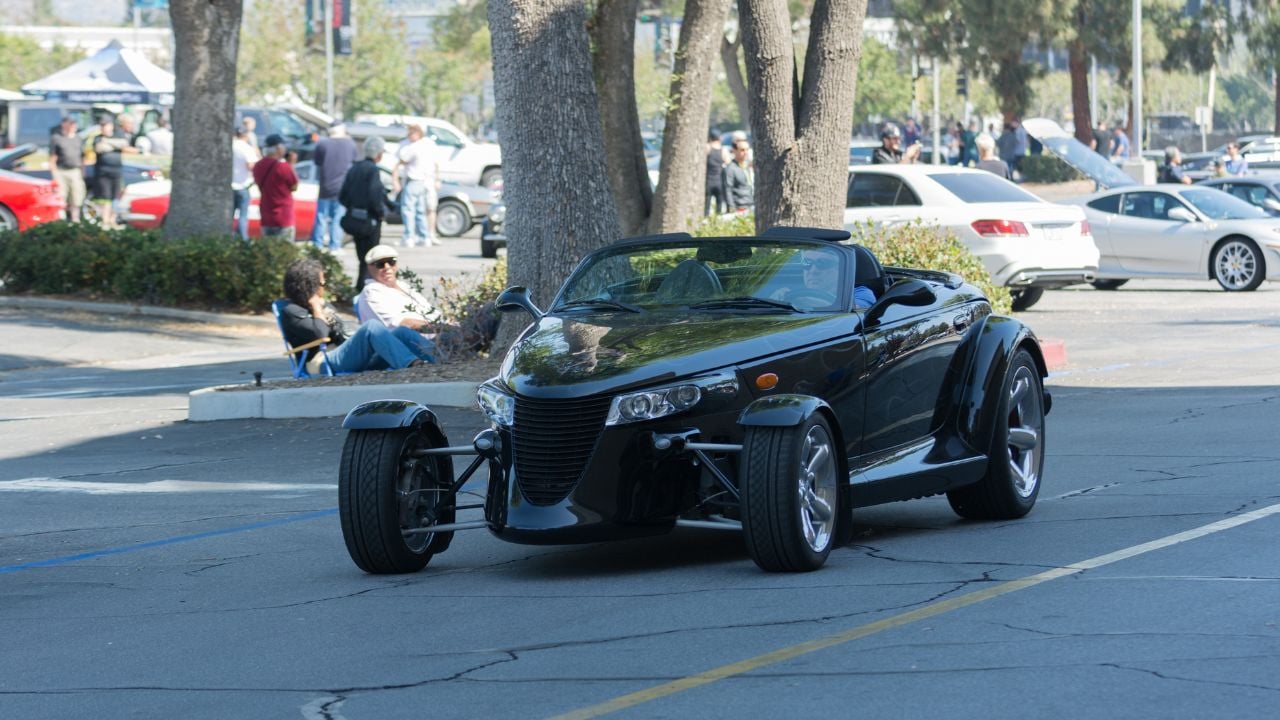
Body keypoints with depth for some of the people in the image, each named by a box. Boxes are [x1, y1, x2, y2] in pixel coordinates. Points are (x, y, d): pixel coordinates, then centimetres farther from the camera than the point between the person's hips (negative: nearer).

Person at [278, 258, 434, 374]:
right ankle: (412, 365, -52)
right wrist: (316, 307, 1)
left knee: (403, 332, -13)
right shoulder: (291, 312, 5)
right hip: (328, 363, -8)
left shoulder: (325, 305, 31)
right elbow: (319, 333, -12)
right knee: (372, 326, -32)